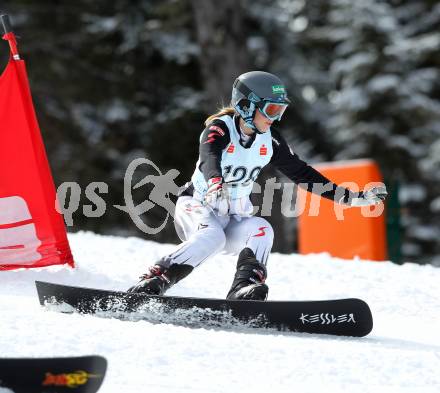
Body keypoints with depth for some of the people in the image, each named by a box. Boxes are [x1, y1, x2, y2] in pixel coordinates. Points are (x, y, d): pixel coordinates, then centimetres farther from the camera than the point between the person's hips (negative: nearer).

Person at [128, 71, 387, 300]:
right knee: (211, 236, -36)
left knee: (261, 230, -26)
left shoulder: (269, 140, 1)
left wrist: (351, 197, 2)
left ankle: (244, 289, -39)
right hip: (197, 207, -5)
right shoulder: (220, 128, -16)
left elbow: (301, 172, 7)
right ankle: (154, 281, -34)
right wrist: (215, 183, -62)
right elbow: (208, 157, -37)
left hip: (236, 219, 5)